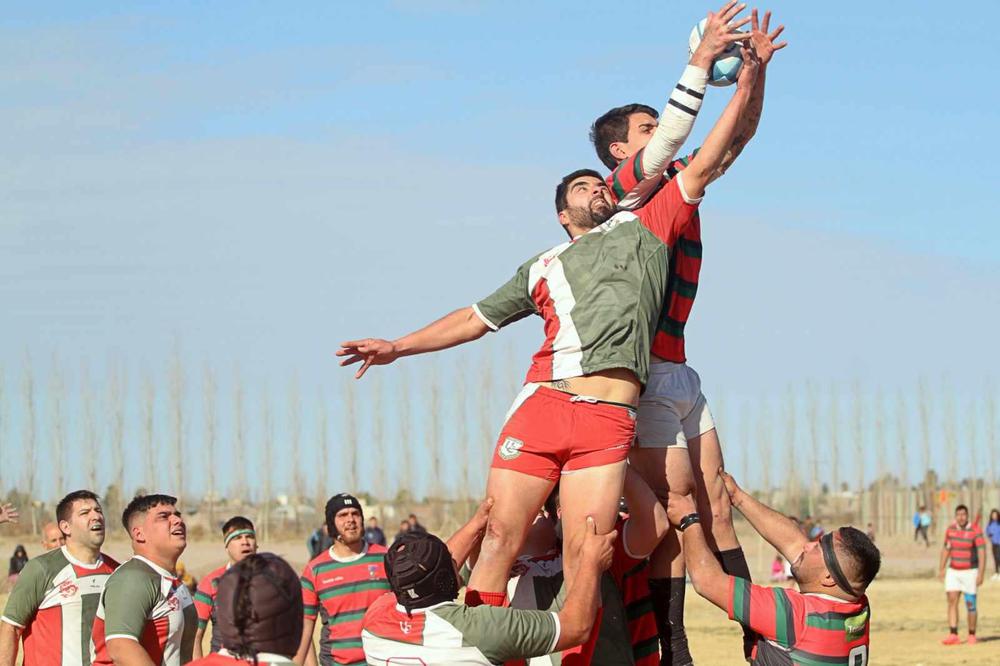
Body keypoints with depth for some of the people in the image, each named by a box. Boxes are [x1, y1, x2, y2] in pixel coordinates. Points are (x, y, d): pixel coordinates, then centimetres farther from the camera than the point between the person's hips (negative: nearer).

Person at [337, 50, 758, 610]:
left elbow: (703, 168, 19)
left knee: (583, 558, -12)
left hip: (609, 420, -2)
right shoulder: (543, 268, 28)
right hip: (541, 404, 2)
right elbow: (476, 319, 31)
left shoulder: (644, 227, 22)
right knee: (501, 536, -7)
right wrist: (398, 347, 25)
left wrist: (745, 90, 13)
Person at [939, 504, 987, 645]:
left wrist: (981, 574, -21)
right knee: (952, 601, -7)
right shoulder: (950, 529, 4)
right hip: (953, 571, 4)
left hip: (969, 572, -4)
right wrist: (941, 569, 11)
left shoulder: (975, 531, -12)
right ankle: (953, 635, -11)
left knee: (970, 604, 0)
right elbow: (946, 550, 15)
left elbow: (982, 553, -15)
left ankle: (972, 635, 14)